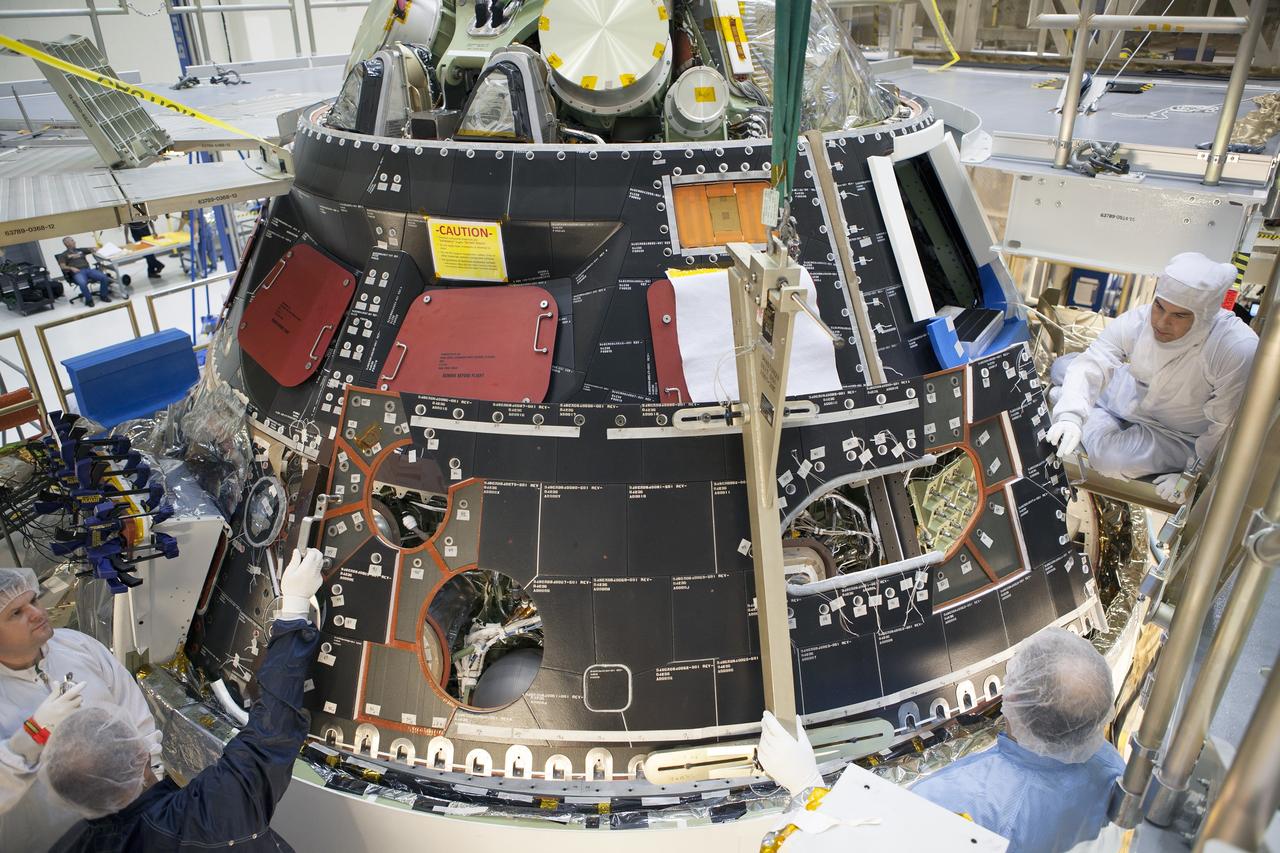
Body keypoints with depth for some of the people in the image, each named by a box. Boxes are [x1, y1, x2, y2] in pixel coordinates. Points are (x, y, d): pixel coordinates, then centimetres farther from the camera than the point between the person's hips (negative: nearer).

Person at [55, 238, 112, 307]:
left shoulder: (80, 250, 28)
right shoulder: (63, 255, 17)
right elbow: (62, 266, 4)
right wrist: (71, 268, -14)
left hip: (88, 269, 4)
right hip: (77, 272, -4)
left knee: (104, 277, -24)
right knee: (82, 283, -39)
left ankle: (103, 296, -6)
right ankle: (89, 300, -21)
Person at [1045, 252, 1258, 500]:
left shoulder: (1238, 351, -35)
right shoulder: (1138, 320, -26)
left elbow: (1226, 426, -26)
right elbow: (1090, 365, -28)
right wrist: (1070, 415, -45)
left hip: (1178, 435, -4)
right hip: (1132, 394, 4)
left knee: (1111, 458, -28)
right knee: (1061, 367, 2)